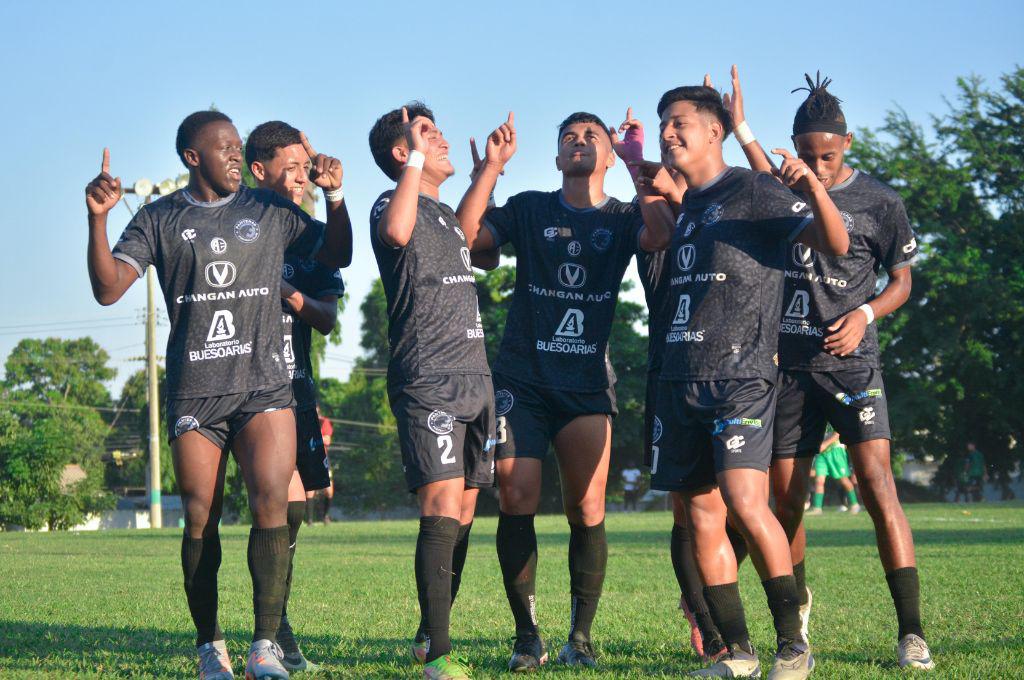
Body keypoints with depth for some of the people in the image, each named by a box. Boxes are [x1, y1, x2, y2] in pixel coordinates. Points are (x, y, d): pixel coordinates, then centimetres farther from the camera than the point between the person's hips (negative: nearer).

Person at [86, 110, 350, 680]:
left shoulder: (271, 212, 12)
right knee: (200, 520, -1)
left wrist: (334, 195, 4)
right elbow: (108, 289, -1)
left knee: (271, 503, -16)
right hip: (194, 391, 0)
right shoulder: (159, 220, 8)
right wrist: (97, 219, -14)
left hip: (264, 385, 0)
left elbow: (336, 255, 21)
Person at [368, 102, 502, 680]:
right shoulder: (394, 204, -3)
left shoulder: (444, 213, 22)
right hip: (428, 381, -9)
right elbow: (396, 232, -28)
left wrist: (492, 167, 41)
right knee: (442, 508, -17)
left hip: (475, 378, 9)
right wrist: (416, 160, -20)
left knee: (463, 513, 9)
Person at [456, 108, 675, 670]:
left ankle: (580, 636, 4)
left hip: (587, 380, 0)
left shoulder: (623, 218, 11)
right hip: (521, 375, 0)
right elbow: (466, 234, -4)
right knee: (516, 502, -7)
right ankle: (526, 637, 2)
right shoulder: (529, 209, 12)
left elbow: (661, 236, -13)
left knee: (587, 508, -6)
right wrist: (492, 165, -7)